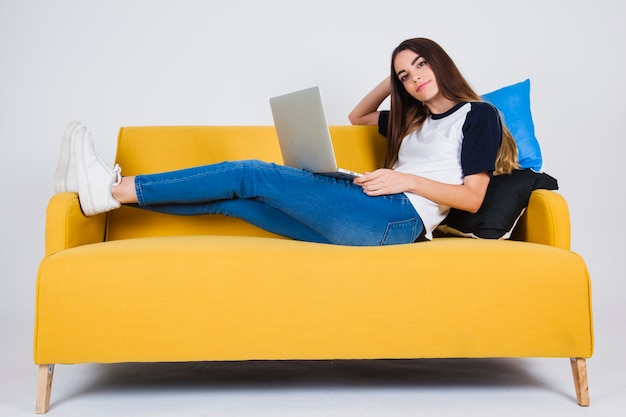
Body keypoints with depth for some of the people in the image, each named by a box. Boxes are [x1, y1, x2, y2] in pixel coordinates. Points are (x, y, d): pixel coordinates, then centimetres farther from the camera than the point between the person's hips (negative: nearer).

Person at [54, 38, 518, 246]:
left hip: (400, 215, -8)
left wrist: (407, 179, -14)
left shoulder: (477, 114, 7)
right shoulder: (414, 119, 30)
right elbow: (356, 117, 43)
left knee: (252, 174, -14)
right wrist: (393, 82, 28)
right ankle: (109, 189, -2)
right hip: (366, 221, 8)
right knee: (232, 199, -2)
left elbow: (473, 197, -4)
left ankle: (115, 188, -11)